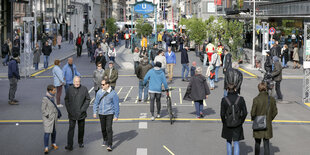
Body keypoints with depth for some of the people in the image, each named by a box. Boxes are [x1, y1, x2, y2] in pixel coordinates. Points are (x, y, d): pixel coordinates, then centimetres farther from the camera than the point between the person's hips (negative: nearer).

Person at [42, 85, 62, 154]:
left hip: (54, 117, 7)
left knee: (54, 131, 19)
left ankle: (53, 143, 38)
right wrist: (48, 116, -18)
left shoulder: (52, 97, 3)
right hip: (47, 118, -7)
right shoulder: (45, 99, -19)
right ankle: (46, 148, -4)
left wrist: (58, 112, 5)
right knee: (47, 132, -8)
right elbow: (43, 109, -14)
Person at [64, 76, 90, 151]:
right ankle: (70, 145, -8)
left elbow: (88, 99, 1)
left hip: (81, 113, 1)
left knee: (81, 128, 13)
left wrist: (83, 108, -7)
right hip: (72, 113, -1)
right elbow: (66, 99, 8)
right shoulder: (69, 89, -1)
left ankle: (80, 142, 31)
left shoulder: (84, 89, -3)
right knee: (71, 129, -7)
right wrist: (68, 109, 0)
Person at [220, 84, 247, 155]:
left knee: (228, 142, 21)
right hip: (238, 125, 0)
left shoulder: (224, 100, -12)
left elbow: (222, 114, -10)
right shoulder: (241, 99, -9)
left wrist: (224, 122, 7)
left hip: (227, 125, 0)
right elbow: (245, 113, -6)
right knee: (236, 143, 8)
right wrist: (241, 121, 8)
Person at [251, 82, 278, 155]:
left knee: (257, 142, 18)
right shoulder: (271, 99, -6)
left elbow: (253, 113, -11)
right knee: (266, 143, 5)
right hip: (268, 125, 1)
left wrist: (253, 119, 9)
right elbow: (275, 112, 1)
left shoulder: (256, 99, -15)